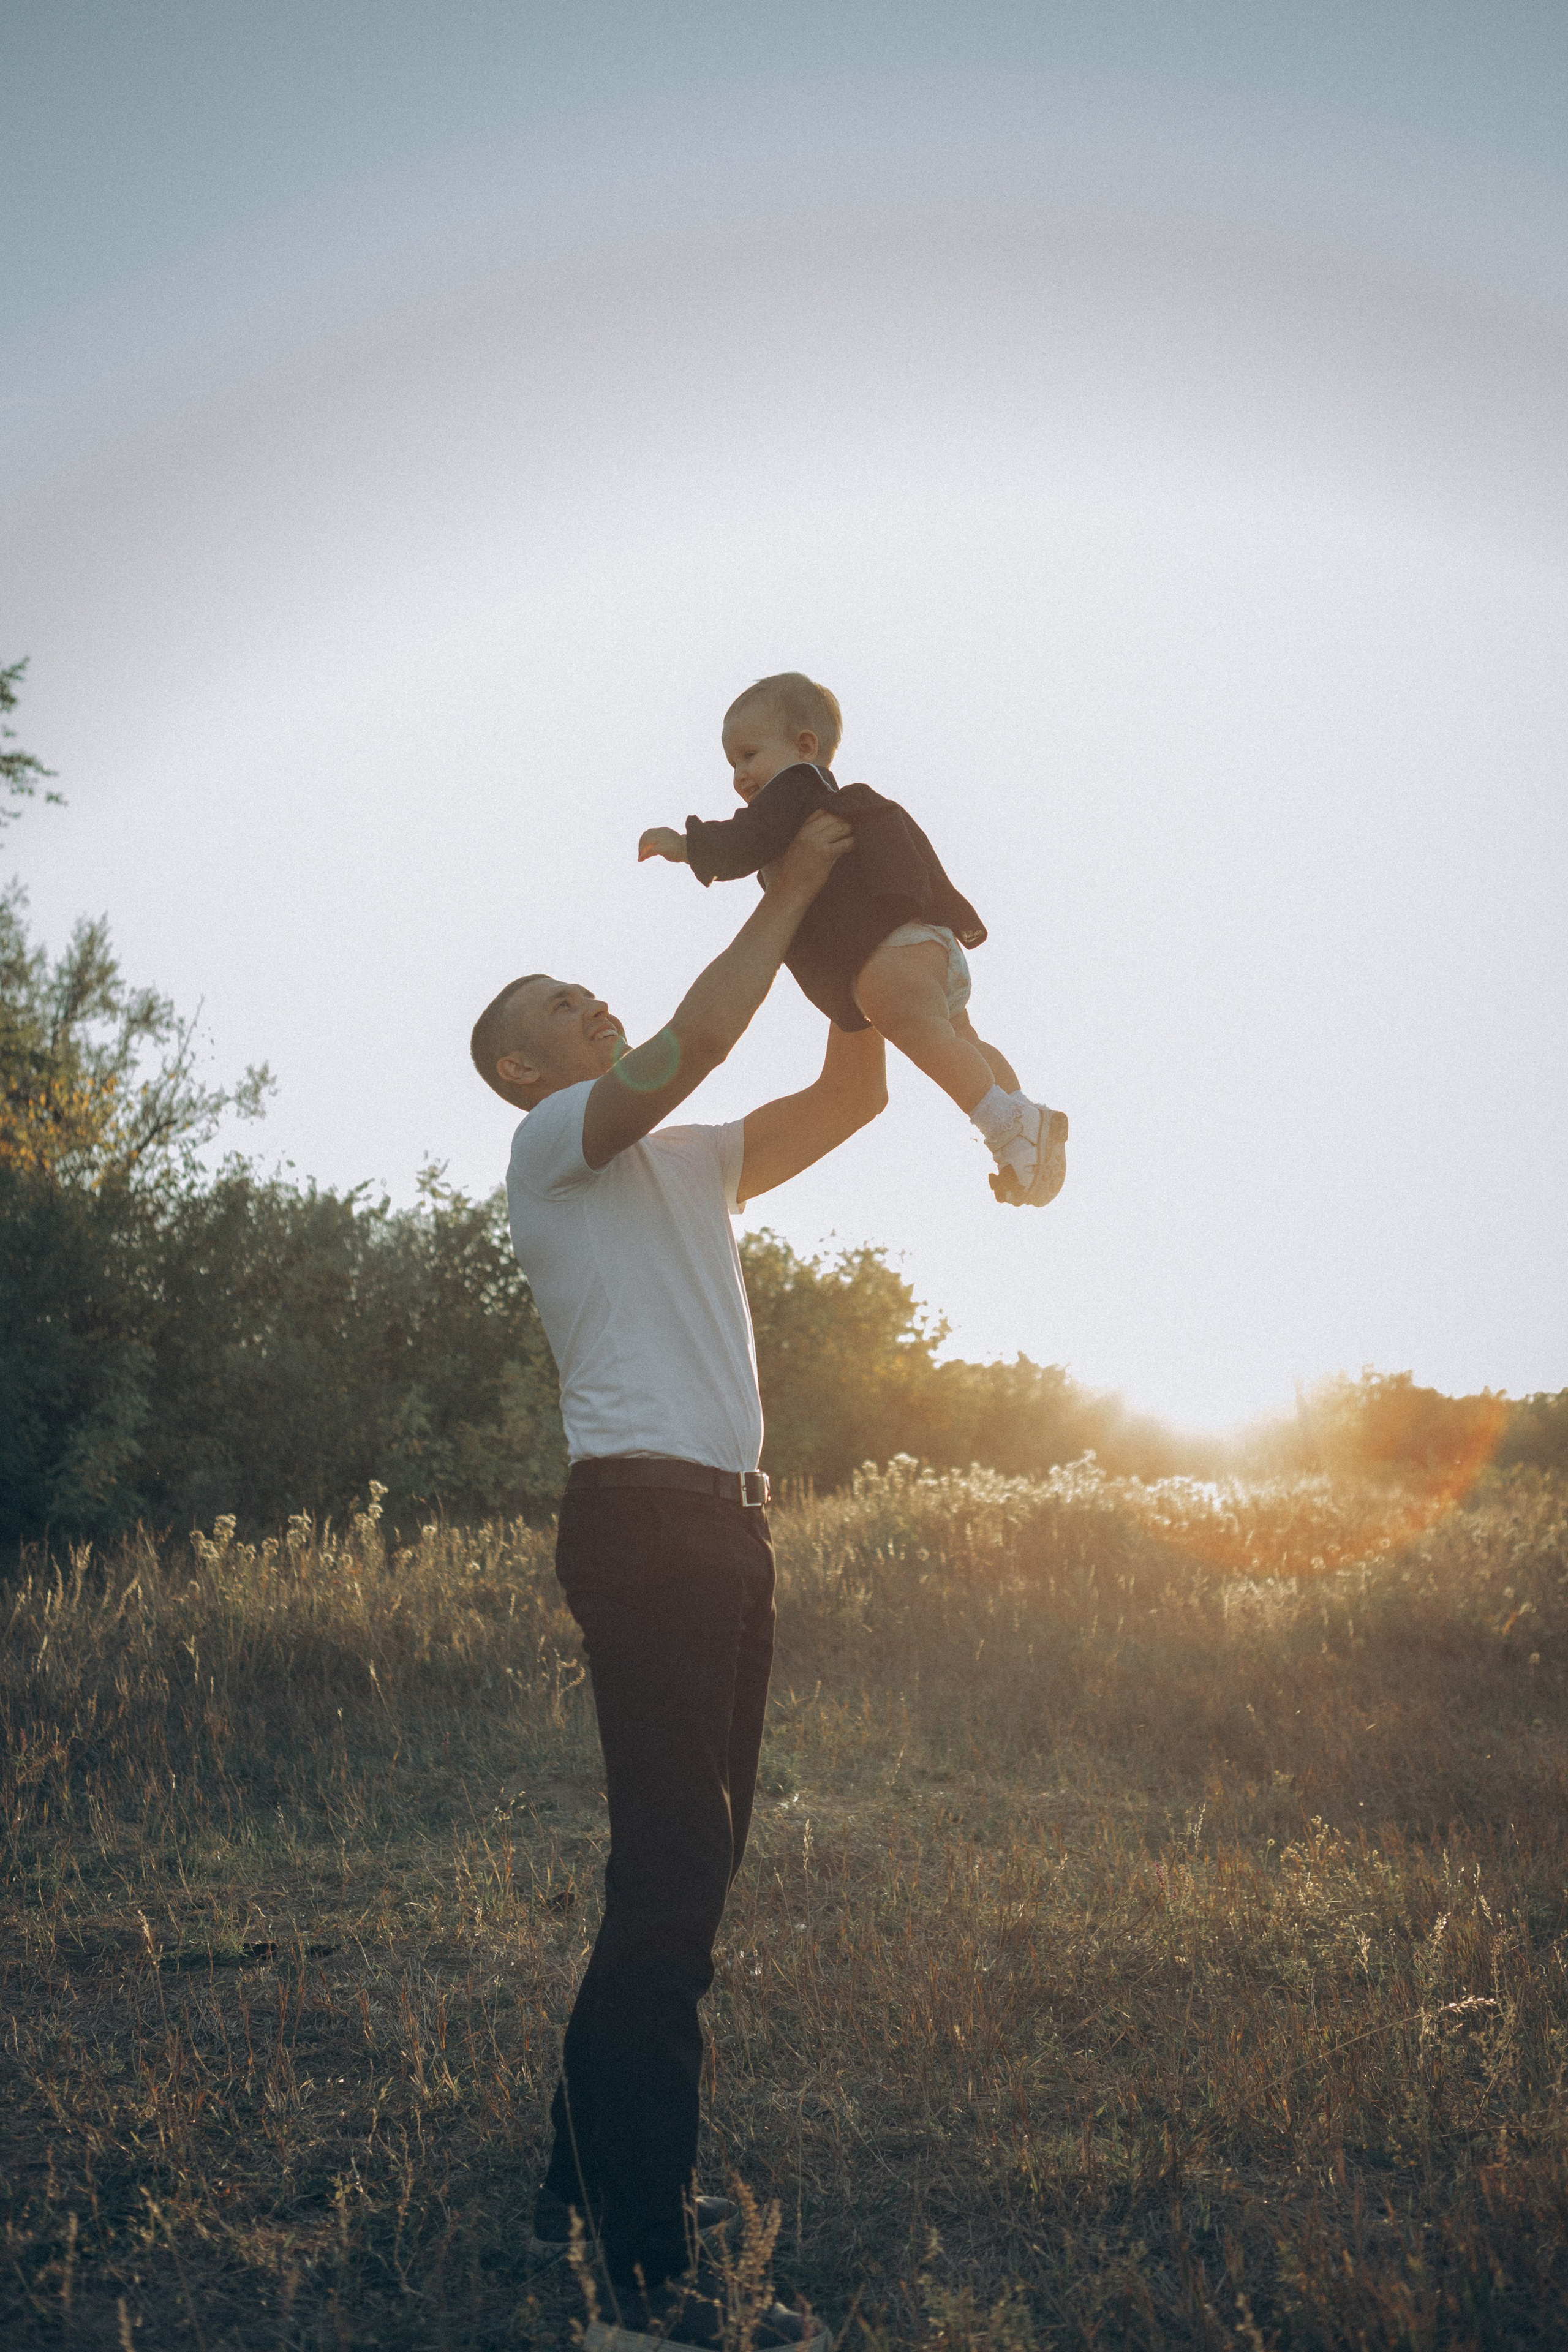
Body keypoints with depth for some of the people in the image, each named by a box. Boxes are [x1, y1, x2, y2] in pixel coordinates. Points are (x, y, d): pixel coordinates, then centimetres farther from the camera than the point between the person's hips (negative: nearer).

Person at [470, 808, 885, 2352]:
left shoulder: (694, 1161, 24)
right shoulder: (550, 1142, 1)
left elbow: (849, 1094, 22)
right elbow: (699, 1034, -15)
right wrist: (788, 890, -6)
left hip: (725, 1525, 9)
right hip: (642, 1514, -9)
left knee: (690, 1865, 11)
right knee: (670, 1874, -14)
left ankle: (596, 2173, 22)